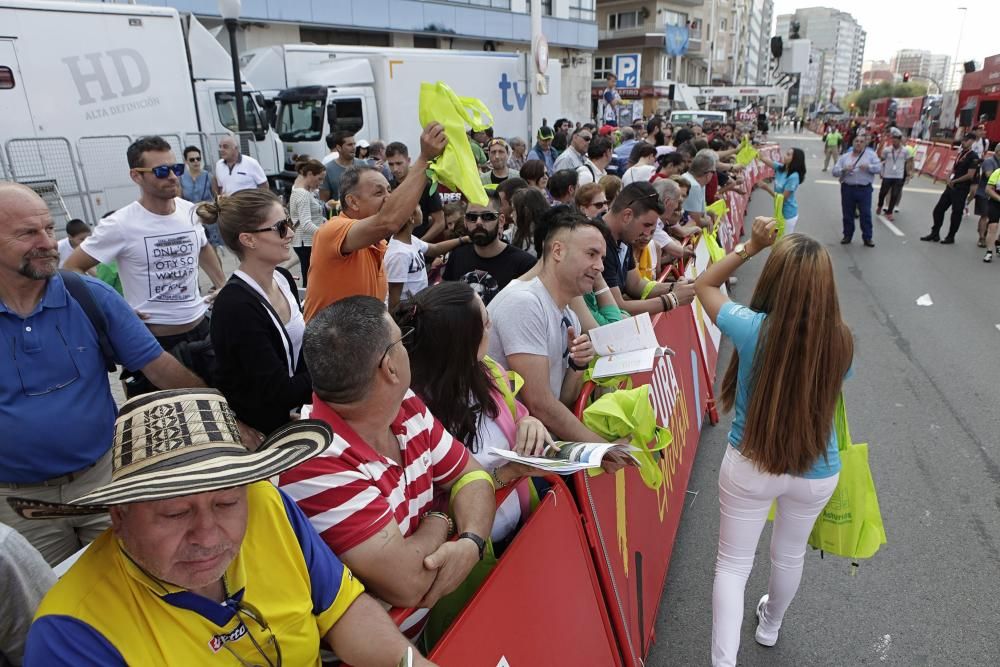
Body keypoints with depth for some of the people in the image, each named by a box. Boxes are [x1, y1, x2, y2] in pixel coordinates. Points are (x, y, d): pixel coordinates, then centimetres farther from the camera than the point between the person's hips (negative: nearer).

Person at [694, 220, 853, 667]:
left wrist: (750, 246, -7)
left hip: (748, 465, -3)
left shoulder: (751, 328, -24)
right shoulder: (841, 340, -17)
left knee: (732, 564, 15)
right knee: (789, 554, 29)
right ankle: (770, 625, 55)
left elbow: (704, 284, -6)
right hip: (817, 472, 3)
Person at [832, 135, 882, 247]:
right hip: (847, 188, 2)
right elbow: (835, 171, 2)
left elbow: (879, 167, -2)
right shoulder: (844, 157, 10)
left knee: (866, 214, 0)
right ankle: (847, 235, 22)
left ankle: (868, 237, 8)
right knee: (847, 214, 8)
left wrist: (869, 167, -21)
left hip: (864, 189, -2)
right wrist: (844, 169, -17)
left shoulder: (871, 154, 6)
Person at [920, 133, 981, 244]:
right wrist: (949, 180, 2)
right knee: (938, 209, 8)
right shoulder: (960, 153, 12)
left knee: (956, 213, 1)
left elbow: (970, 175, -16)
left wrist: (954, 181, -10)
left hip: (961, 190, -8)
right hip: (951, 187, 8)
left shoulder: (973, 157, -11)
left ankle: (951, 237, 11)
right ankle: (935, 234, 16)